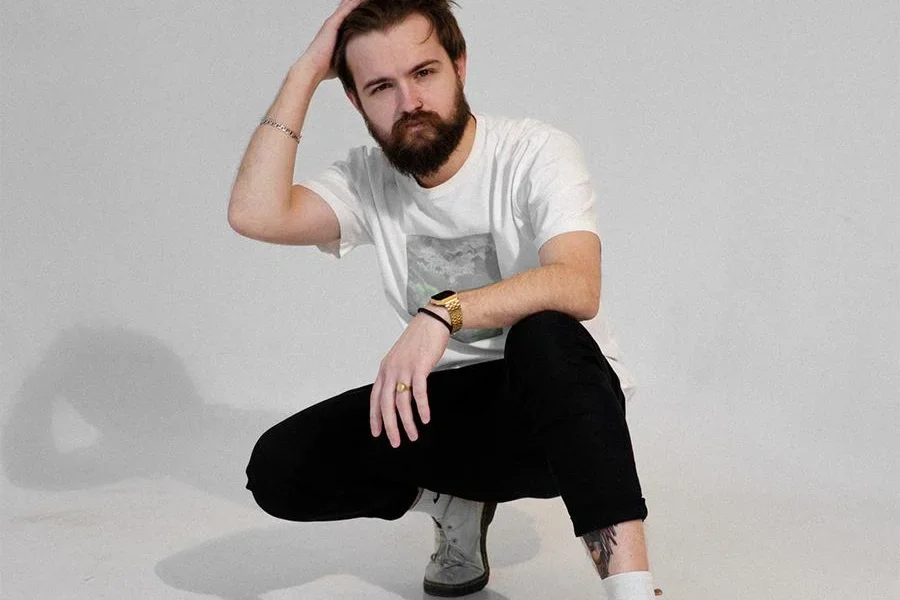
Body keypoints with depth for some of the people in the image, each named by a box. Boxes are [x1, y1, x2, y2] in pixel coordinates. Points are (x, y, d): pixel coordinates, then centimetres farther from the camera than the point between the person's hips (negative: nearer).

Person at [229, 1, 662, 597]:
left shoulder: (536, 152, -14)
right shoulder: (368, 179, -1)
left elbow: (578, 286, -31)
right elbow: (256, 215, -19)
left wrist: (443, 314, -45)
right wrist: (305, 73, -14)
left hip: (558, 400, -4)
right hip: (444, 401, 5)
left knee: (546, 334, -39)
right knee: (279, 466, -14)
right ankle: (460, 501, 9)